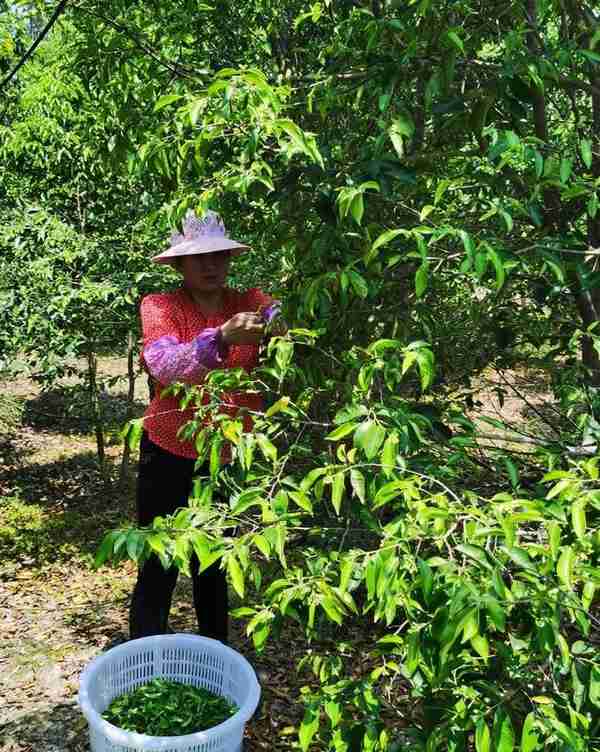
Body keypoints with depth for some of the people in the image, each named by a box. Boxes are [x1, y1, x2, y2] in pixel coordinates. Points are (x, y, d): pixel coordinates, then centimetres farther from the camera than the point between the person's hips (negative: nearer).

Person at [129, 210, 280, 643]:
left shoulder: (249, 303, -3)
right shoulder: (160, 307, -11)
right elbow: (163, 365, -30)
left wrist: (277, 320, -46)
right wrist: (222, 338, -46)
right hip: (170, 458, -3)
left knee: (214, 566, 20)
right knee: (159, 569, 3)